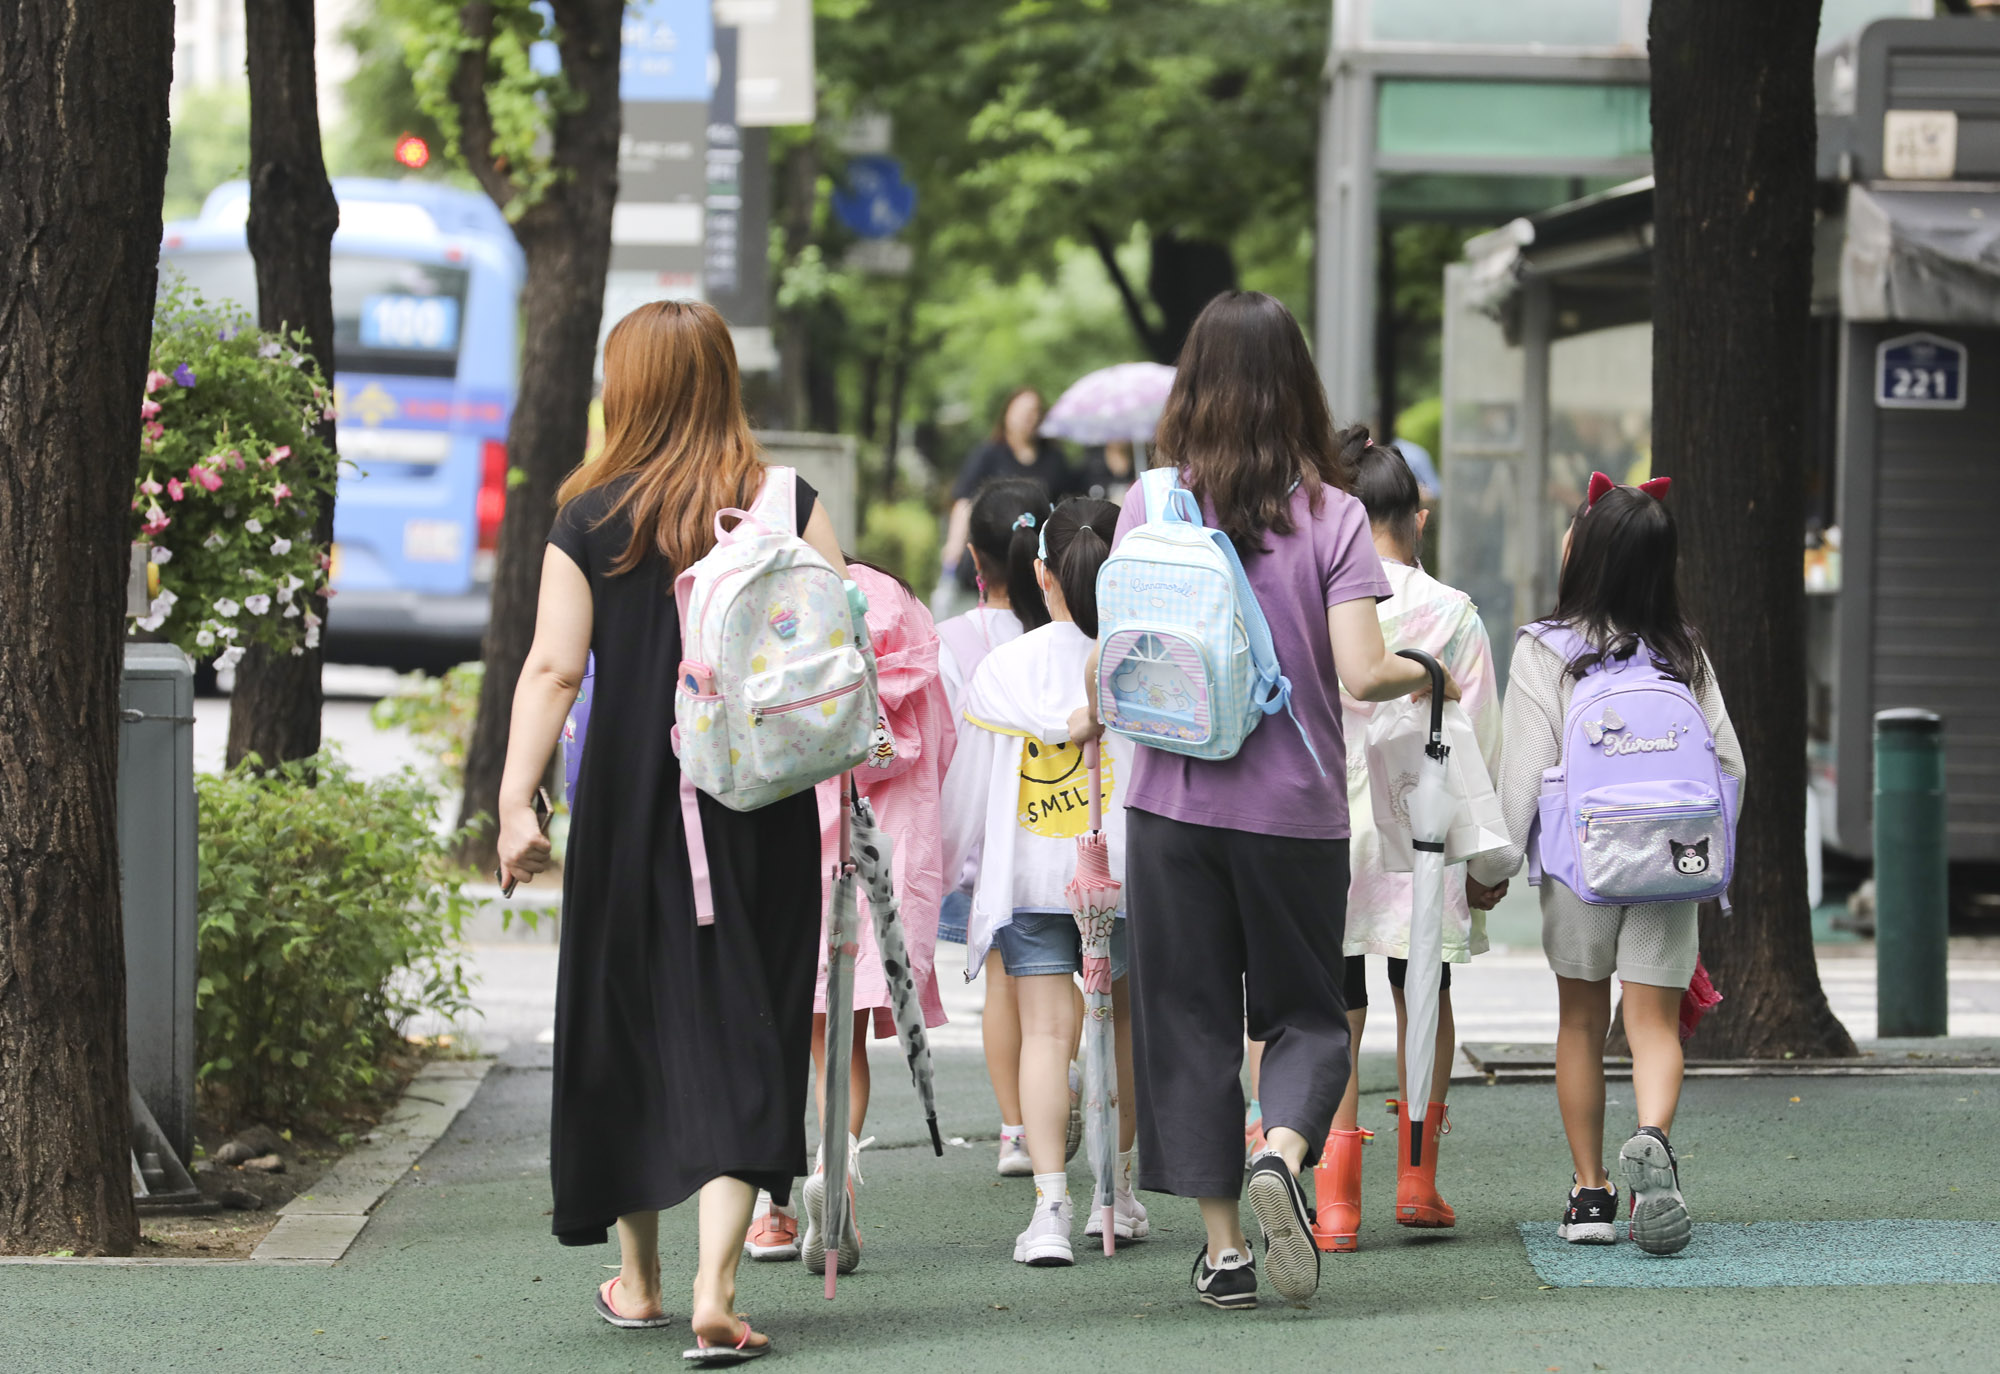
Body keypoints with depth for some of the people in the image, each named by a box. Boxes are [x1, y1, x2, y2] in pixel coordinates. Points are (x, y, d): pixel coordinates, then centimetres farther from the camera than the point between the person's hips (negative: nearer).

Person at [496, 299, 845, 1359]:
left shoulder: (589, 521, -2)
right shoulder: (789, 508, 0)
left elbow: (551, 670, -9)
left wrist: (516, 801, -10)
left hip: (629, 810, 0)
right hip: (762, 815, 0)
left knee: (630, 1031, 14)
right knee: (740, 1038, 1)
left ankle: (637, 1280, 25)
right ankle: (714, 1287, -12)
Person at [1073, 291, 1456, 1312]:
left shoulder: (1152, 506, -3)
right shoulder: (1331, 514, -5)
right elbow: (1361, 672, -11)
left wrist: (1091, 717, 17)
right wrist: (1424, 673, 10)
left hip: (1175, 800, 0)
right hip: (1297, 806, 0)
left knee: (1188, 1019, 9)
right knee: (1306, 1015, 13)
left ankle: (1222, 1245, 7)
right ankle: (1282, 1153, -16)